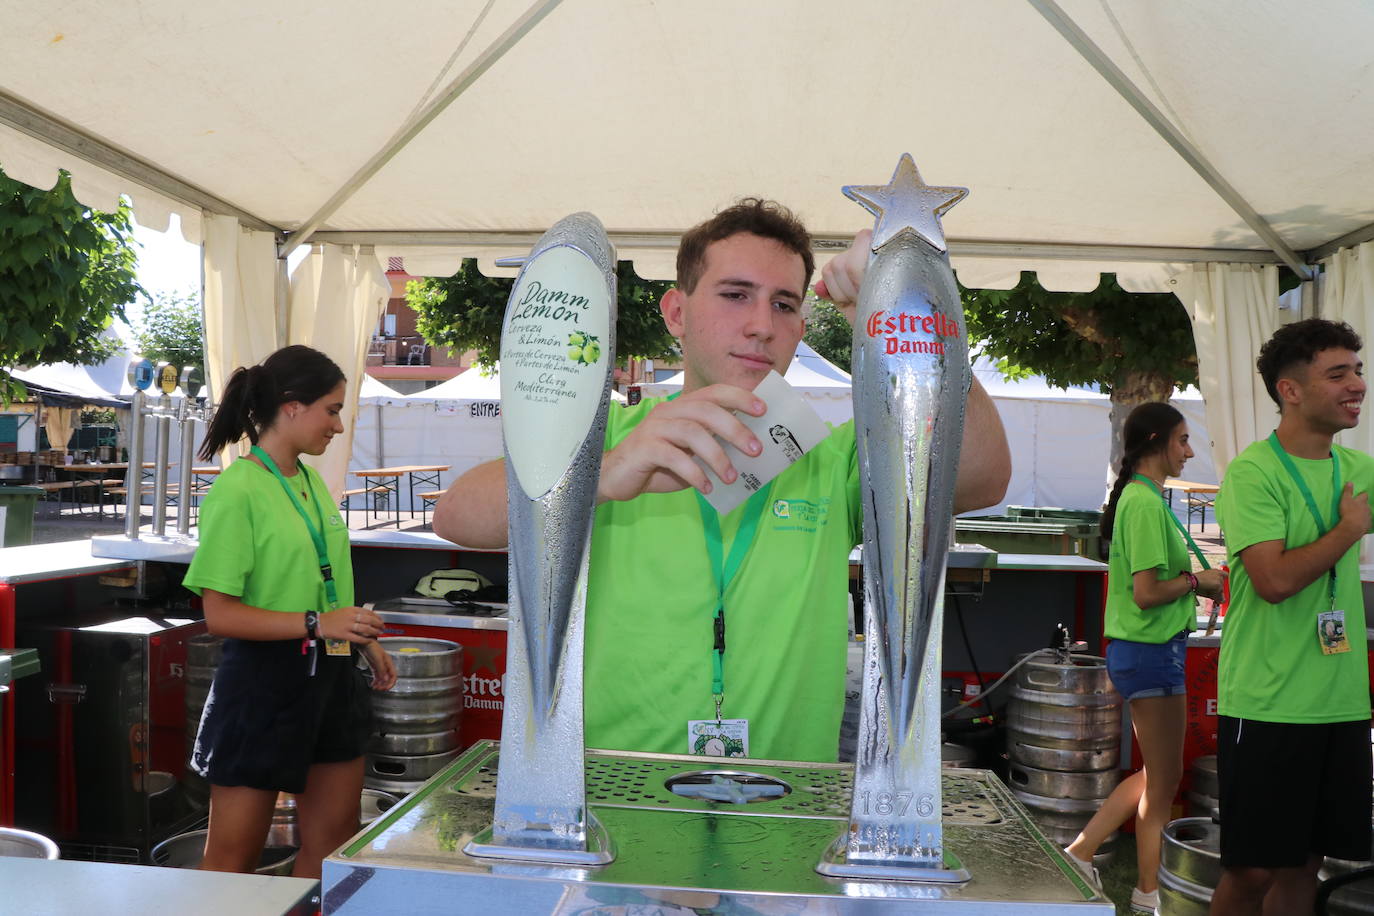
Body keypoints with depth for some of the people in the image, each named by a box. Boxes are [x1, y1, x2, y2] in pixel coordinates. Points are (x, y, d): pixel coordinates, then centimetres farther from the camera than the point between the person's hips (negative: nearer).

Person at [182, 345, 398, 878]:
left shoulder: (310, 481, 9)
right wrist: (316, 624, -24)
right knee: (232, 859, 5)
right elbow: (220, 614, -18)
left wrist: (367, 641, 18)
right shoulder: (237, 490, -15)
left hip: (329, 677, 8)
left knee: (334, 844, 14)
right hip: (263, 681, -8)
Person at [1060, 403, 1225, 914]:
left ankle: (1080, 851, 21)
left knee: (1157, 776, 19)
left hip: (1143, 649, 10)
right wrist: (1196, 580, -8)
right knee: (1163, 781, 4)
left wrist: (1196, 584, 8)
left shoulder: (1139, 497, 13)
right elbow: (1148, 593, -24)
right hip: (1152, 650, -10)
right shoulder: (1146, 503, -18)